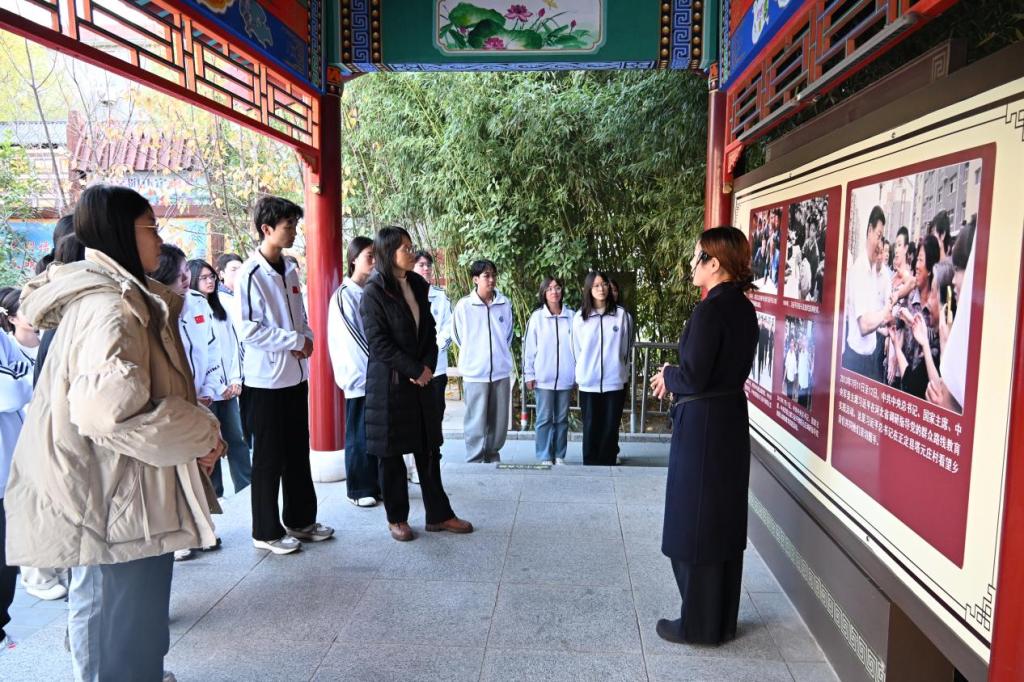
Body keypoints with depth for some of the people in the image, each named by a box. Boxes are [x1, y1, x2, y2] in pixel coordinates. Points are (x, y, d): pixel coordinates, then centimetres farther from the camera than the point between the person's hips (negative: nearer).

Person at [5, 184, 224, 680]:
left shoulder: (96, 295, 11)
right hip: (129, 498, -10)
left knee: (128, 619, 25)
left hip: (122, 490, 10)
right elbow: (112, 408, -35)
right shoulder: (112, 305, -21)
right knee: (137, 637, 3)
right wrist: (202, 434, -21)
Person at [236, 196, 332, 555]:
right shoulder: (251, 274, -13)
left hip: (296, 374, 7)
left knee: (299, 451, 15)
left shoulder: (289, 270, 9)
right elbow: (248, 330, -18)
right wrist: (295, 341, -15)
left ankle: (300, 520, 29)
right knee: (269, 457, 4)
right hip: (267, 378, -7)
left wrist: (307, 339, -5)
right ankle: (267, 531, 18)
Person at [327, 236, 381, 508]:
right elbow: (352, 338, -12)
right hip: (360, 376, -5)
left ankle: (380, 484, 21)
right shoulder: (344, 295, -6)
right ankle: (359, 489, 14)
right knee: (360, 435, 4)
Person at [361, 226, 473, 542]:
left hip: (421, 379, 6)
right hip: (389, 383, -6)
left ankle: (439, 514, 19)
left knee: (429, 447, 9)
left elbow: (429, 330, 11)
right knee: (392, 452, 5)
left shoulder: (418, 286, 9)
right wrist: (415, 370, -14)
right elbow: (379, 343, -14)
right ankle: (396, 518, 19)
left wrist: (427, 366, -5)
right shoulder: (374, 292, -9)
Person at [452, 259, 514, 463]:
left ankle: (492, 457, 27)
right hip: (475, 372, -3)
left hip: (501, 370, 3)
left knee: (499, 420, 10)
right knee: (476, 421, 1)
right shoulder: (464, 305, -8)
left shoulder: (505, 304, 1)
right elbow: (458, 336, 6)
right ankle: (475, 461, 13)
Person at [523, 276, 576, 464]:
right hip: (543, 378, -1)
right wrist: (529, 374, -2)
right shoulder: (537, 317, -2)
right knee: (545, 419, 4)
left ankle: (559, 456, 19)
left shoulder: (571, 316, 1)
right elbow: (529, 347, 0)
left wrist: (578, 373, 6)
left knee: (562, 419, 10)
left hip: (565, 377, 2)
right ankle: (545, 458, 11)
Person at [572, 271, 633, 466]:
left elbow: (627, 348, 7)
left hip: (614, 381, 0)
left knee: (610, 428, 4)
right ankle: (590, 465, 15)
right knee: (591, 428, 6)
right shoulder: (580, 317, 1)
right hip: (588, 383, 1)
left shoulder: (622, 315, -2)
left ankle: (607, 465, 14)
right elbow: (577, 350, 10)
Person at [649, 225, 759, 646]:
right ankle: (722, 619, 30)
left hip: (702, 426, -9)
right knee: (725, 522, 17)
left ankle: (699, 624, 18)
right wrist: (676, 378, 6)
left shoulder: (710, 310, -20)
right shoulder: (743, 308, 8)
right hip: (731, 419, 9)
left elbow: (694, 377, -21)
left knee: (694, 525, 4)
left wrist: (667, 375, -2)